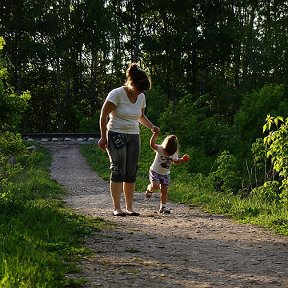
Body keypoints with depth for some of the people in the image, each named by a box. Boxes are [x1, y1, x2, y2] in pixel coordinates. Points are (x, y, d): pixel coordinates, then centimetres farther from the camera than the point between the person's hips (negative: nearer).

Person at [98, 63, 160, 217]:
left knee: (131, 173, 3)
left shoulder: (141, 97, 6)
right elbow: (103, 115, -8)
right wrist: (103, 137, -10)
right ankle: (117, 208, -10)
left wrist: (151, 127, 6)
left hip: (134, 136, 6)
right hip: (116, 135, -6)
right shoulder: (117, 94, -13)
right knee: (118, 171, -12)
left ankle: (129, 208, 9)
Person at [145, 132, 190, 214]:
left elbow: (176, 162, 13)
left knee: (164, 190, -1)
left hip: (165, 174, 4)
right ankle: (149, 189, 12)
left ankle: (163, 207, 8)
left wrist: (182, 159, -4)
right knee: (155, 185, -24)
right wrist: (154, 135, -55)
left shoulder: (175, 153, -6)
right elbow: (152, 145, -41)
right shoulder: (160, 149, -21)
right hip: (155, 171, -4)